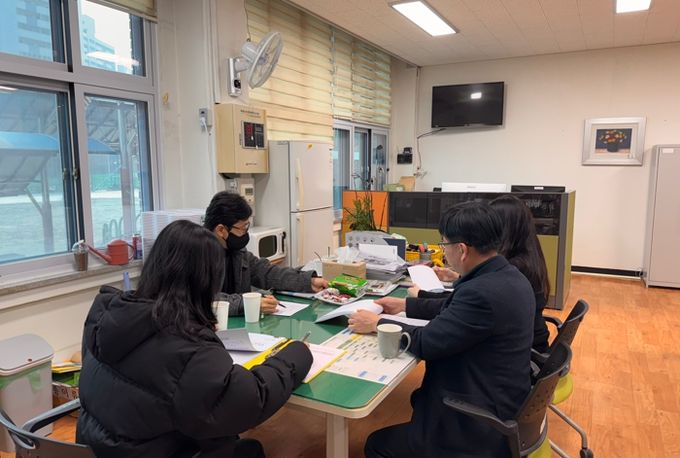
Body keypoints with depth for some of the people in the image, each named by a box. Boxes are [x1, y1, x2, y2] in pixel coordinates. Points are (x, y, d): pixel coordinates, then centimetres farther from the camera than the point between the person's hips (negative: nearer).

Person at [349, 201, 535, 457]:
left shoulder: (482, 292, -31)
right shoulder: (508, 275, -1)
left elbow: (425, 343, -23)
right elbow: (454, 309, 13)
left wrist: (377, 323, -8)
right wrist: (406, 307, 14)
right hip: (504, 404, 9)